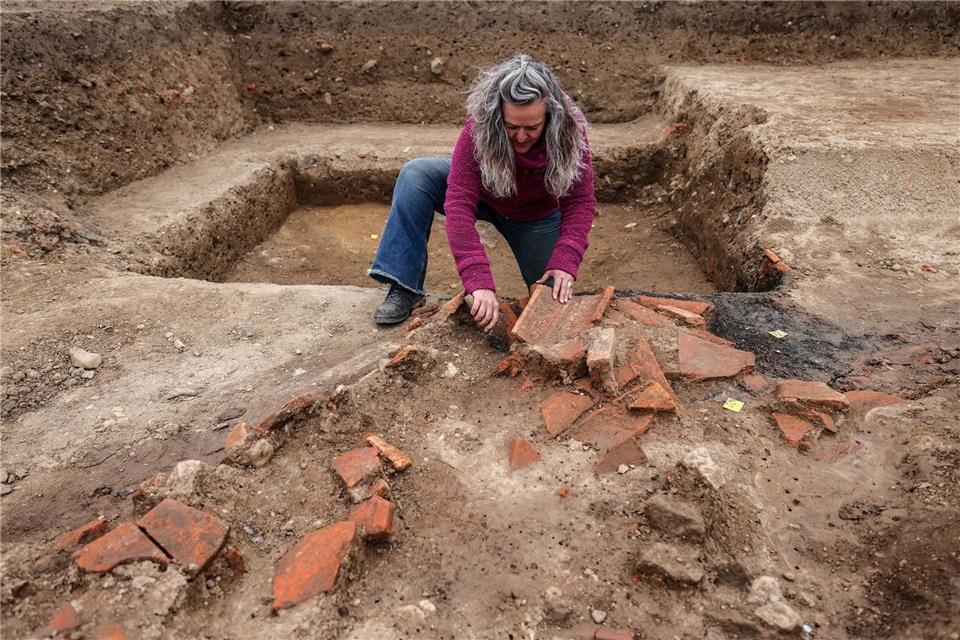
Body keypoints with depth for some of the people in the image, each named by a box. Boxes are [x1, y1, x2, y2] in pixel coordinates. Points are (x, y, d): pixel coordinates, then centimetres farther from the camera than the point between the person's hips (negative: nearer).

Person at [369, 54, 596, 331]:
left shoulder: (570, 132, -31)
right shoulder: (479, 128, -36)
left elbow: (580, 202, -27)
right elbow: (459, 203, -42)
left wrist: (565, 262, -44)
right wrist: (479, 282, -52)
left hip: (534, 217, 1)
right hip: (482, 196, -1)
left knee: (554, 296, 1)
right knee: (416, 174, -27)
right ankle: (405, 289, -25)